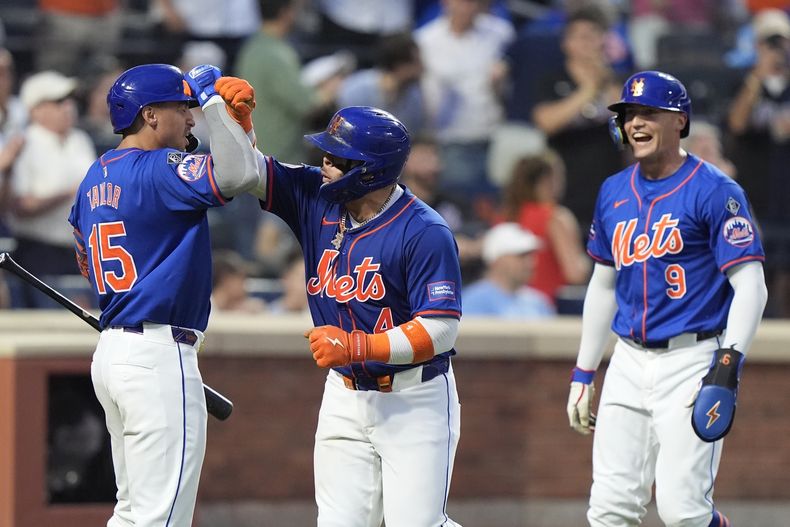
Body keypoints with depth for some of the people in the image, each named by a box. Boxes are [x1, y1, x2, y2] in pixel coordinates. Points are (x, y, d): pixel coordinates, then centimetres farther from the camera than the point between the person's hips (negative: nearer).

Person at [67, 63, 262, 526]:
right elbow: (237, 175, -27)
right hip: (159, 353, -10)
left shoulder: (96, 177, 15)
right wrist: (213, 99, -17)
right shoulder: (158, 169, -13)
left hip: (111, 348, 10)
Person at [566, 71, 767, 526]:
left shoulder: (715, 192, -8)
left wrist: (728, 366, -23)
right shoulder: (614, 193, 12)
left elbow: (750, 287, -12)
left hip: (693, 360, -6)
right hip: (630, 363, 6)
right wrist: (583, 374, 19)